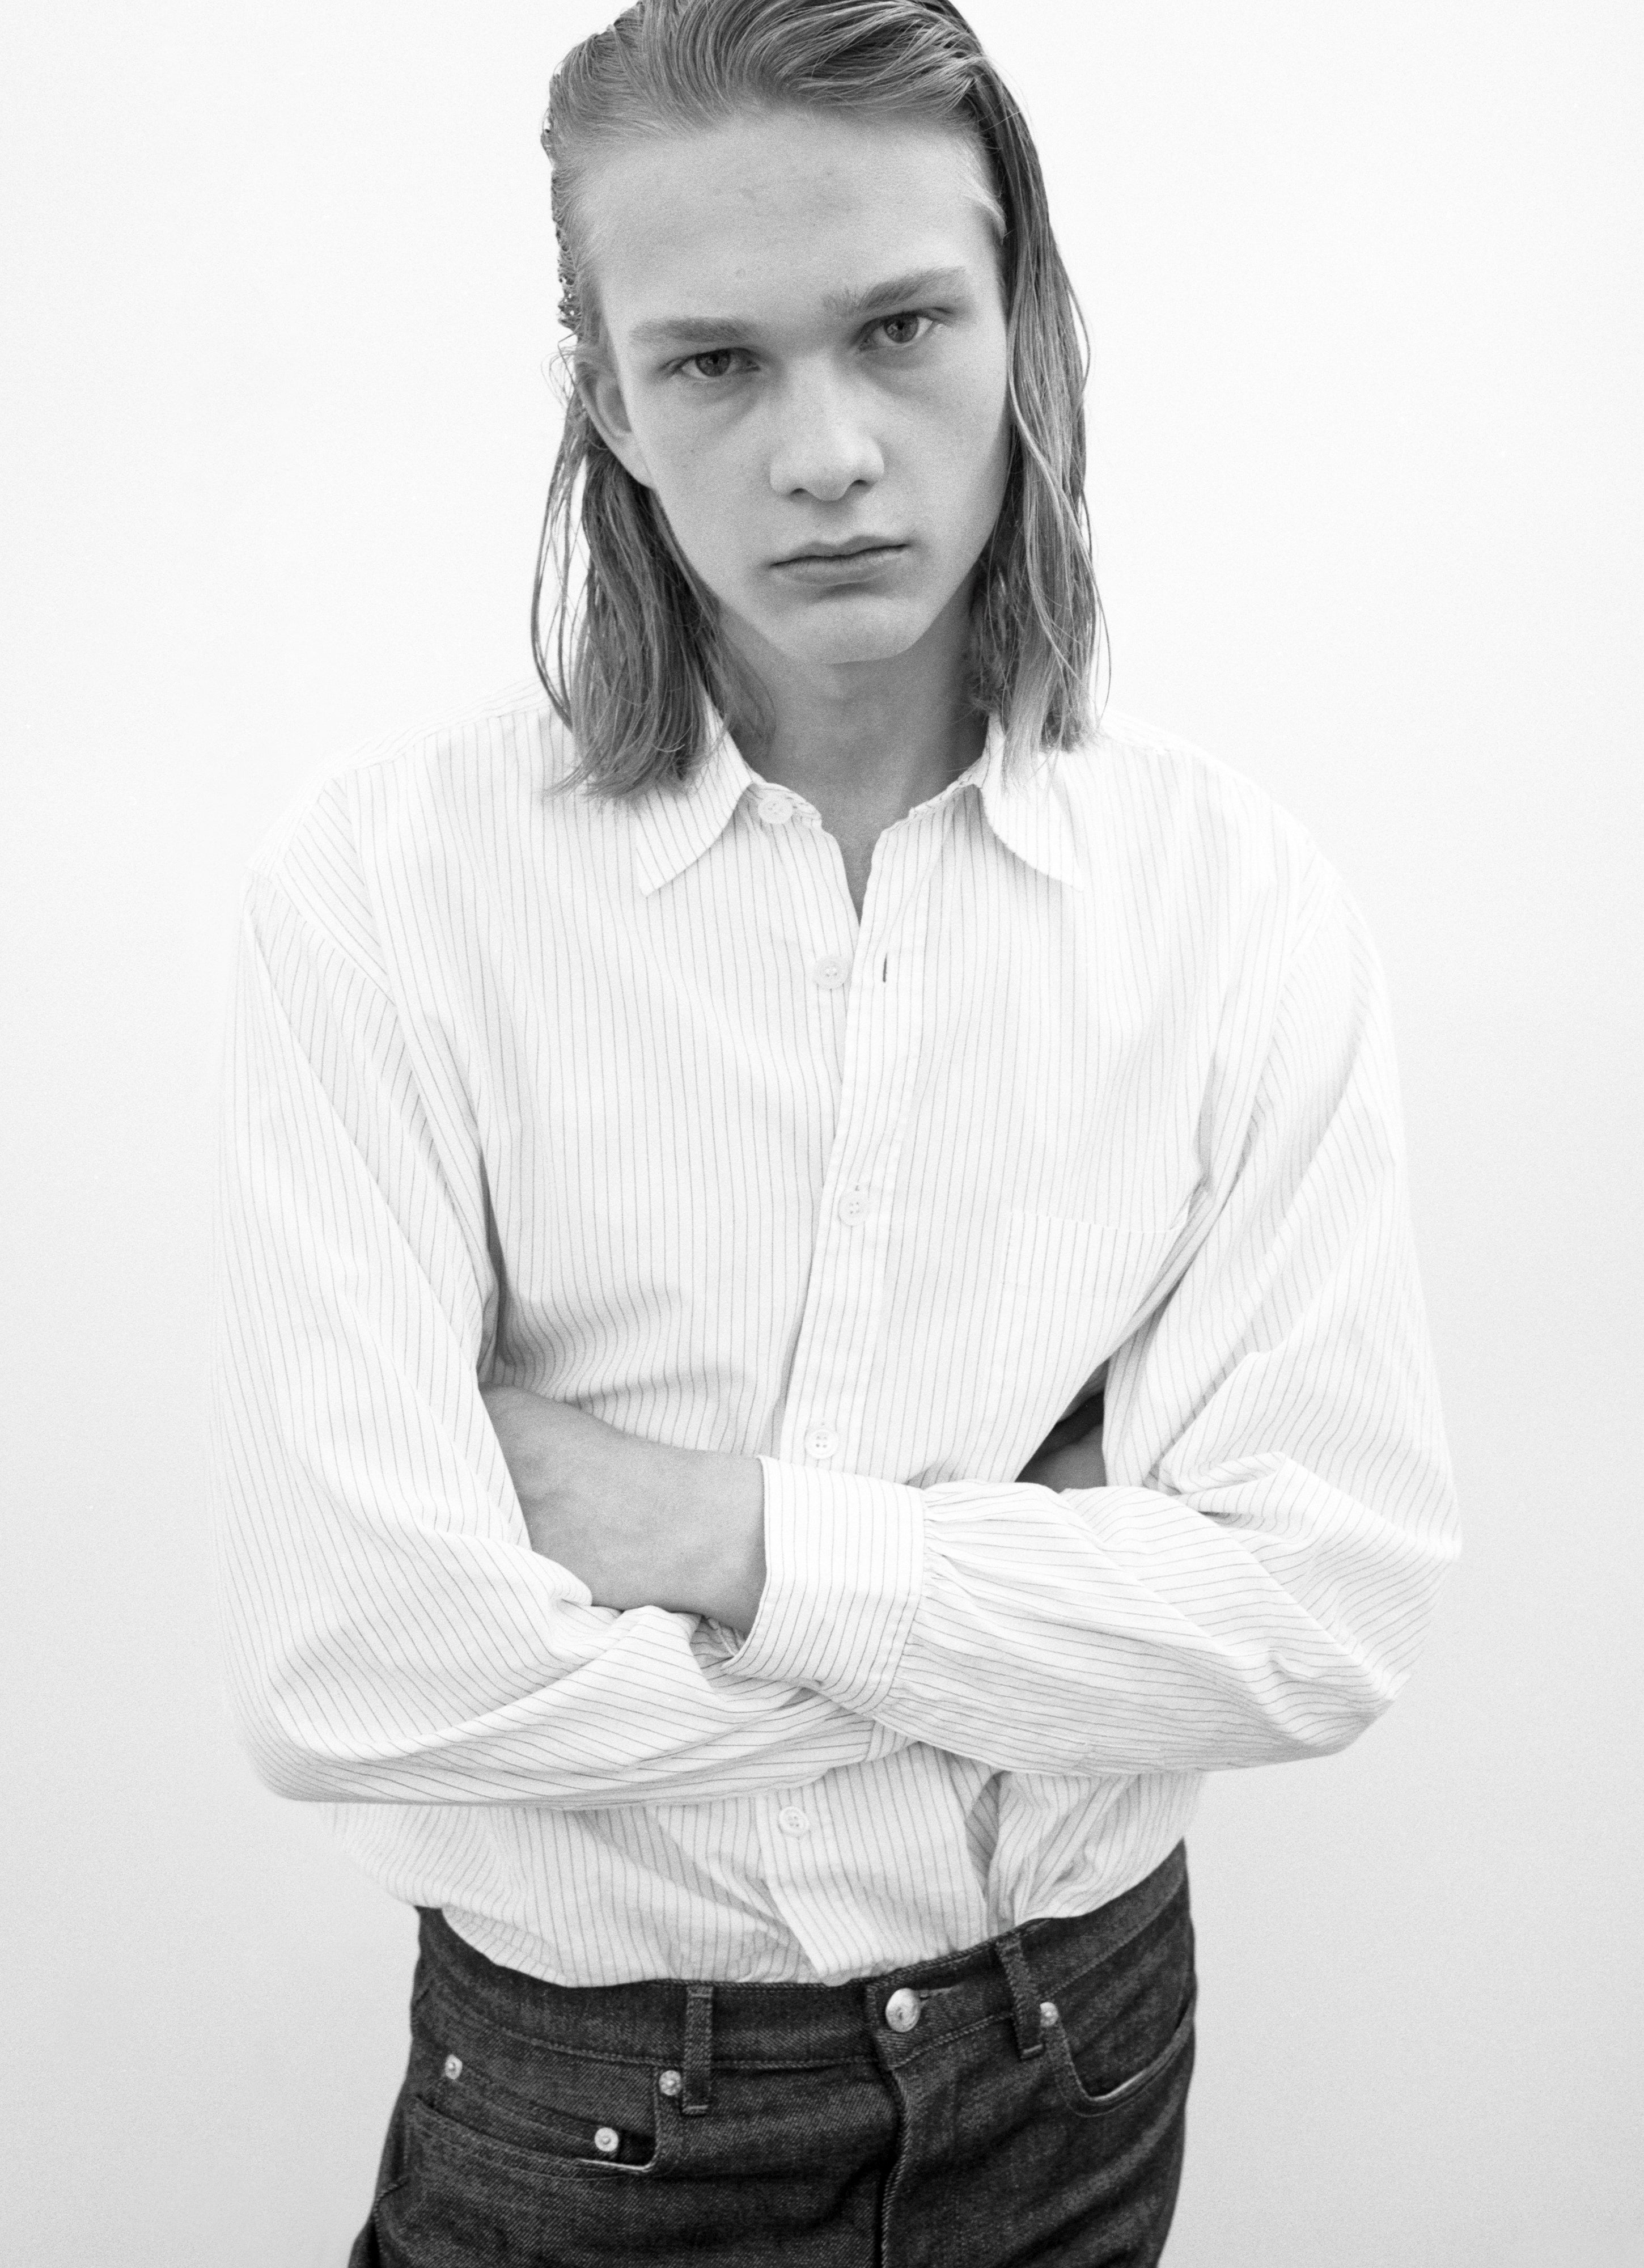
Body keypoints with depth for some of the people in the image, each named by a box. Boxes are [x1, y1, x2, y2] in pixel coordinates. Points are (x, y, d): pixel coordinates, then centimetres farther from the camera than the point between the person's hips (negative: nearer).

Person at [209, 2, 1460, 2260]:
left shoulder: (1237, 897, -10)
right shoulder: (386, 886, -18)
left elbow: (1334, 1607, -14)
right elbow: (346, 1661, -24)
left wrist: (748, 1540, -22)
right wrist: (1056, 1604, -17)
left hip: (1081, 2057, 3)